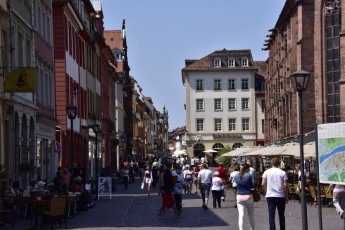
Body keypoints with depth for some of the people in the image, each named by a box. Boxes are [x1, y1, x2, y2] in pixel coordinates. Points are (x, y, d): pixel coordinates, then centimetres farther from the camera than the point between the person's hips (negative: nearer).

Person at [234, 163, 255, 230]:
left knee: (241, 216, -2)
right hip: (248, 197, -3)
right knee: (251, 215, 13)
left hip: (239, 197, 3)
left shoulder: (236, 176, 2)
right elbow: (252, 186, -4)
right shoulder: (248, 176, -11)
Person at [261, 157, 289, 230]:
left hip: (270, 196, 0)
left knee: (271, 215, 0)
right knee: (281, 215, 13)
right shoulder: (282, 173, -1)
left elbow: (263, 184, -4)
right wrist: (286, 197, 3)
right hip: (280, 196, 0)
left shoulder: (267, 172, 0)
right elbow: (285, 186, -5)